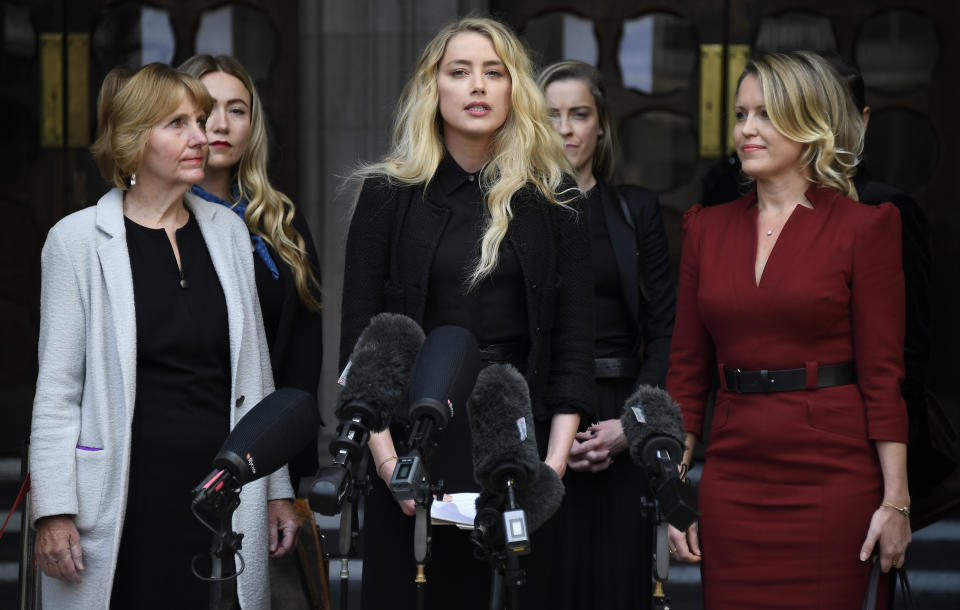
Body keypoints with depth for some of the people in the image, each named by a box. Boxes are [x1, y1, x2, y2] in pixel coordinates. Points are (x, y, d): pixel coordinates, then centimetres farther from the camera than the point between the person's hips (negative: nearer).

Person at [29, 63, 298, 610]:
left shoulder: (227, 231, 11)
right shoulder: (79, 240, -2)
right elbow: (57, 388, -3)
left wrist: (277, 490, 13)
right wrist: (53, 512, -9)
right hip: (130, 498, -4)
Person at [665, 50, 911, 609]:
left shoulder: (862, 227, -3)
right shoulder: (708, 228, 9)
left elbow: (882, 373, -5)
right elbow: (687, 369, 11)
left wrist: (895, 500, -9)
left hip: (831, 474, -4)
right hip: (734, 480, 4)